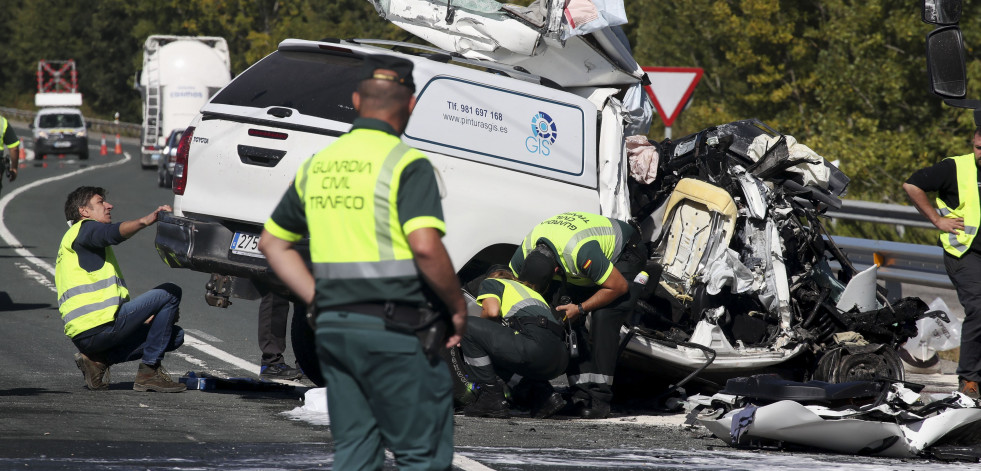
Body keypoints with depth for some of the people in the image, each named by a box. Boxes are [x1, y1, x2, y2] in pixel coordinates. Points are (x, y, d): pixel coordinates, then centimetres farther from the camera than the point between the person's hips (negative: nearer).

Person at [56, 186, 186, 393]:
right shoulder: (83, 229, 5)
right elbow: (114, 233, -21)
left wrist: (148, 317, 24)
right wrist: (145, 221, -37)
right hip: (98, 327, -10)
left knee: (175, 335, 15)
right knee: (171, 293, -7)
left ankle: (98, 360, 4)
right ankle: (148, 372, -10)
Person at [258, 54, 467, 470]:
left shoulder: (317, 166, 13)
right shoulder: (406, 164, -9)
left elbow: (273, 242, 20)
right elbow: (425, 247, -21)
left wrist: (318, 300, 16)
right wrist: (458, 307, -7)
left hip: (332, 326, 7)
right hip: (392, 328, -6)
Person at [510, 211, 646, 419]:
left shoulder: (581, 252, -44)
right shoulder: (527, 249, -23)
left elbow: (619, 286, -32)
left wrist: (580, 308, -27)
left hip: (625, 254, -7)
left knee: (603, 317, -25)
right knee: (567, 320, -10)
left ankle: (600, 399, -24)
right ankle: (582, 394, -9)